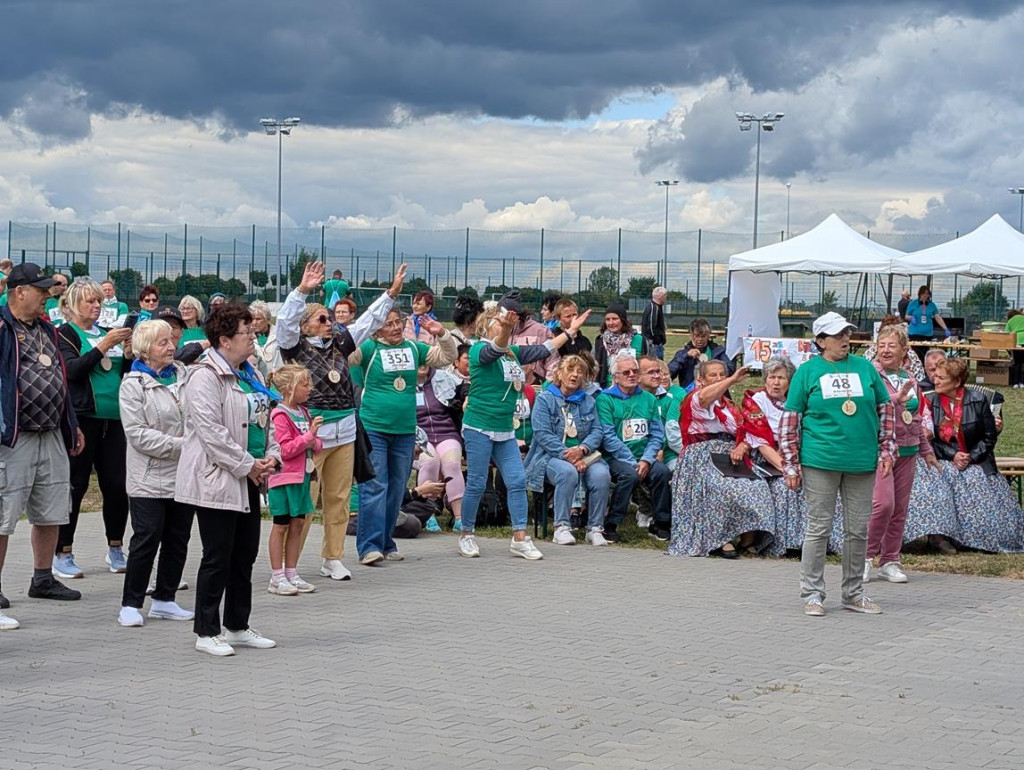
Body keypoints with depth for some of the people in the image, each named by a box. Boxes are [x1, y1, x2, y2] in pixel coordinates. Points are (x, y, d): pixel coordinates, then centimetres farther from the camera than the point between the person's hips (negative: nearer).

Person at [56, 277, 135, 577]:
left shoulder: (106, 332, 16)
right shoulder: (66, 334, -1)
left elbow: (125, 374, 17)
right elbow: (73, 370, -16)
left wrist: (128, 353, -2)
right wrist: (103, 346, -21)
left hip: (113, 417, 6)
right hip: (82, 418, -6)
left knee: (117, 485, 5)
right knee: (75, 485, -3)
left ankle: (116, 550, 17)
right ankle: (62, 554, 4)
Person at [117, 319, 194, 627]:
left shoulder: (184, 376, 10)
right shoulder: (134, 385, -7)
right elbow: (138, 434, -15)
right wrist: (180, 445, -19)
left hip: (184, 475, 6)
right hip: (150, 480, -6)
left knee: (178, 539, 10)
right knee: (147, 539, -7)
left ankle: (164, 600, 21)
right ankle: (131, 604, 3)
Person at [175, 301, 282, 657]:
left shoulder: (250, 375, 15)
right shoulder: (206, 377, -14)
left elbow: (266, 420, 20)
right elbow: (211, 431, -21)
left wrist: (271, 456, 2)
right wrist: (247, 465, -17)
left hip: (248, 480, 9)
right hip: (217, 480, -9)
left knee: (245, 555, 13)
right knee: (217, 557, -4)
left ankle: (237, 627, 24)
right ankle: (206, 632, 6)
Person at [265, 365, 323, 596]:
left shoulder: (303, 412, 12)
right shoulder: (280, 415, -14)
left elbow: (315, 445, 19)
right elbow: (285, 449, -19)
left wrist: (315, 443, -4)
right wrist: (308, 435, -23)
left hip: (302, 476, 8)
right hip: (284, 477, -8)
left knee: (297, 524, 10)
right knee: (281, 525, -1)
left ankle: (291, 574, 17)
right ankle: (277, 578, 4)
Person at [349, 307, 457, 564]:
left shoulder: (414, 348, 10)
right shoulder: (370, 348, -2)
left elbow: (448, 357, 19)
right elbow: (345, 356, -17)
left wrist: (442, 334, 3)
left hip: (405, 431, 5)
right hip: (373, 428, -5)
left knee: (396, 490, 9)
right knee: (374, 487, -10)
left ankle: (386, 544, 18)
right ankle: (369, 546, -11)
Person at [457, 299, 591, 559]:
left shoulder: (514, 353, 12)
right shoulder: (479, 350, -10)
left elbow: (544, 350, 23)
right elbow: (495, 349, -32)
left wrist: (571, 330, 27)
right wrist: (505, 329, -53)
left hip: (505, 431, 7)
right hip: (479, 428, -7)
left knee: (517, 481, 0)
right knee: (476, 484, -2)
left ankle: (519, 538, 3)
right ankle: (467, 535, 13)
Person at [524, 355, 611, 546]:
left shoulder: (588, 401, 17)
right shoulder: (545, 399, 3)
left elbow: (597, 431, 6)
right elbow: (543, 435, -8)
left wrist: (582, 449, -16)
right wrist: (569, 456, -19)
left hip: (583, 456, 4)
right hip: (550, 456, -4)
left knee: (602, 474, -27)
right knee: (568, 472, -36)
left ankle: (595, 528, -17)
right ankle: (561, 527, -29)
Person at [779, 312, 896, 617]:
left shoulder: (865, 367, 9)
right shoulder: (808, 371, 1)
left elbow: (886, 410, 14)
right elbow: (790, 419, 1)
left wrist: (887, 452, 6)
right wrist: (791, 465, -4)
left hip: (862, 463, 3)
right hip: (820, 462, -3)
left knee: (858, 530, 8)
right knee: (819, 528, 1)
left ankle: (853, 594, 20)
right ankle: (812, 594, 10)